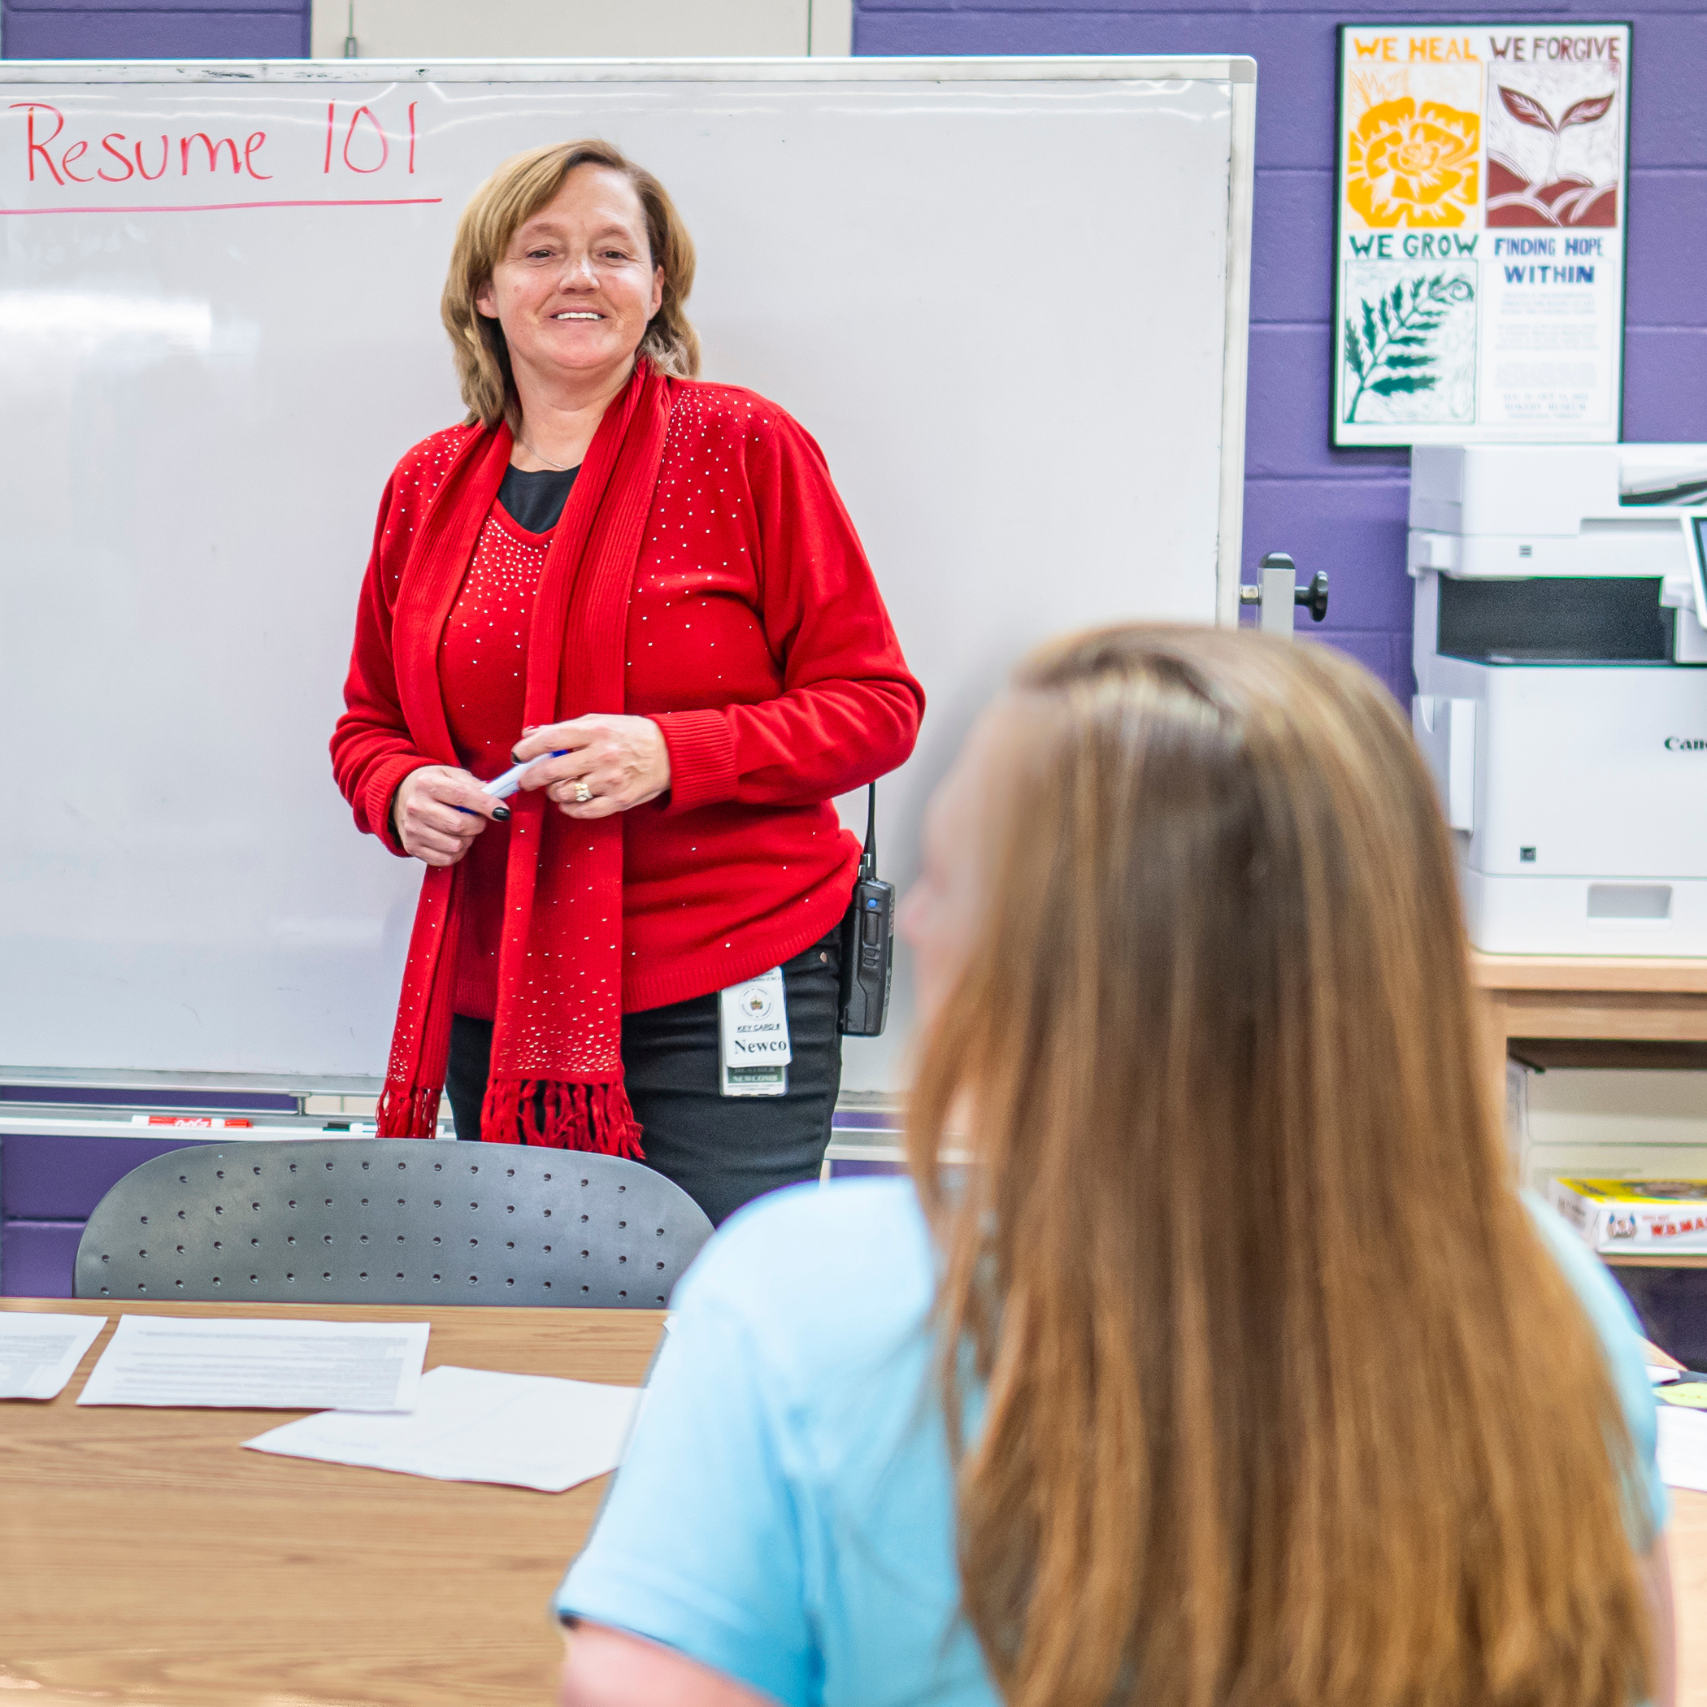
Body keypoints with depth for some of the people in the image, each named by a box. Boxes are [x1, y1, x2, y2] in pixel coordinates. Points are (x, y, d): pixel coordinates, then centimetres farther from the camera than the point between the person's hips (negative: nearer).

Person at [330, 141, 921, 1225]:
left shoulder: (743, 447, -1)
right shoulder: (428, 485, 12)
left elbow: (877, 705, -4)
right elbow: (369, 722, 22)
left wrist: (673, 754, -18)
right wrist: (403, 796, -2)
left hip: (722, 1006, -4)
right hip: (497, 1007, 4)